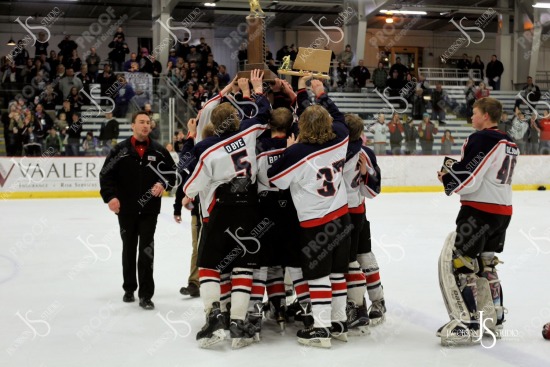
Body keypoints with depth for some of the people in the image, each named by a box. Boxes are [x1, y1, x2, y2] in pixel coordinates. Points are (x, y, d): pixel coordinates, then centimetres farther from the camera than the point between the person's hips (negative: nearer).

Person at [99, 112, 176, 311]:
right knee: (129, 249, 14)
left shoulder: (158, 150, 3)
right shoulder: (120, 150, -1)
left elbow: (171, 173, 10)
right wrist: (110, 197, -13)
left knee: (146, 249, -5)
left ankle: (145, 294, 0)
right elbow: (106, 175, -1)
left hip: (149, 209, 0)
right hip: (126, 209, 1)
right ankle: (129, 288, 30)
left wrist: (163, 184, -10)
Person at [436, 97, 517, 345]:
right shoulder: (509, 143, 15)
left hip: (479, 210, -10)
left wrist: (446, 178, 1)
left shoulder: (481, 139, -14)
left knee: (456, 262, -5)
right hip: (503, 210, 10)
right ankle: (493, 318, 28)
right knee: (485, 263, 21)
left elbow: (467, 179, -19)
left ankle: (468, 324, -6)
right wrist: (455, 169, 12)